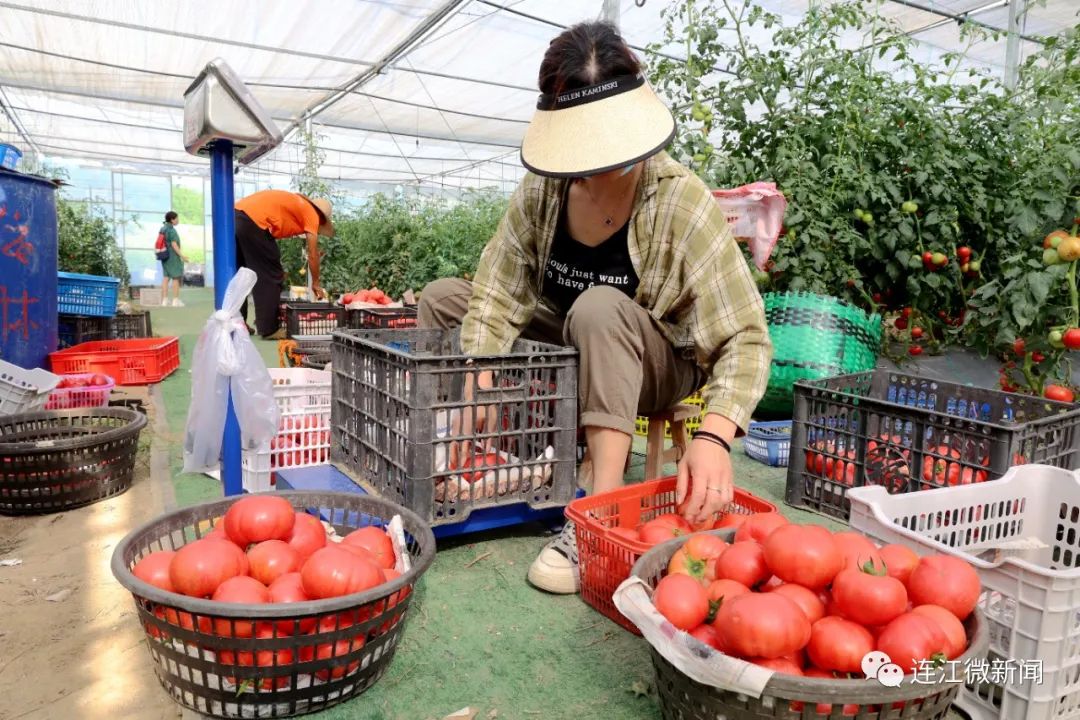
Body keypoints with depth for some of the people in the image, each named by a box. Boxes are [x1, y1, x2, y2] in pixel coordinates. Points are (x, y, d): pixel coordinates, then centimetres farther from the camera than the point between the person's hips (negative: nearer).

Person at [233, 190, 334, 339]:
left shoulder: (296, 204, 30)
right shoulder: (311, 213, 8)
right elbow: (313, 254, 7)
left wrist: (277, 268, 25)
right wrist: (315, 283, 18)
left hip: (235, 215, 9)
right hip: (252, 221, -9)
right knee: (270, 276, 4)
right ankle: (269, 329, 7)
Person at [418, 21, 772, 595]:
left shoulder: (681, 203, -23)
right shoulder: (543, 190, -11)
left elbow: (746, 337, -27)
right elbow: (495, 299, -14)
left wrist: (714, 436, -43)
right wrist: (479, 376, -32)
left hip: (656, 369, -4)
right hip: (565, 354, 5)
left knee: (600, 307, -36)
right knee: (441, 298, -4)